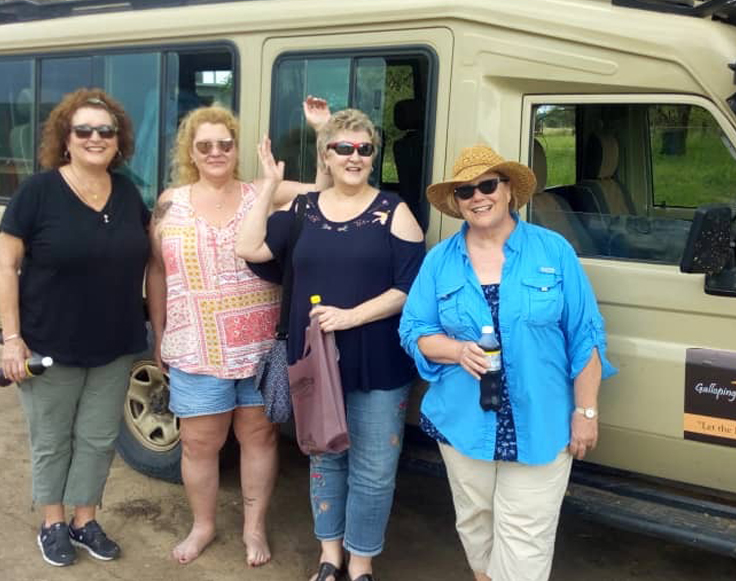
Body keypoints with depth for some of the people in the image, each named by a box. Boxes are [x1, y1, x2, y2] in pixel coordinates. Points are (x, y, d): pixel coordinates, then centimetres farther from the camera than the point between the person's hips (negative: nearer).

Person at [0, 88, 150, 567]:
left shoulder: (128, 194, 3)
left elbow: (145, 261, 14)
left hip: (115, 347, 4)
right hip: (50, 345, -4)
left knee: (100, 438, 13)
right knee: (51, 439, 12)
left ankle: (85, 521, 31)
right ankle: (53, 524, 30)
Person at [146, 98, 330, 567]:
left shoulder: (263, 195, 0)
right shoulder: (170, 204, 3)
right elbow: (158, 273, 9)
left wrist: (325, 130, -15)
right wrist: (159, 337, 10)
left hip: (261, 348, 0)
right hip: (197, 350, 1)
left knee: (260, 435, 11)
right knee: (200, 442, 10)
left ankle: (255, 527, 28)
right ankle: (203, 526, 32)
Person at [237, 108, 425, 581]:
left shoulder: (392, 212, -4)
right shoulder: (304, 208, 6)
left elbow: (410, 288, -10)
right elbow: (250, 248, -4)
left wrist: (350, 316, -19)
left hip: (379, 366, -3)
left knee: (372, 470, 5)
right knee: (324, 457, 17)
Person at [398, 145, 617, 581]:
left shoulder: (553, 251, -4)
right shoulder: (439, 260, 2)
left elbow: (585, 335, -3)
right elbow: (414, 331, 2)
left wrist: (586, 411, -5)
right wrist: (458, 351, -18)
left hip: (541, 423, -2)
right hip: (464, 422, 3)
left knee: (524, 536, 1)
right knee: (475, 523, 18)